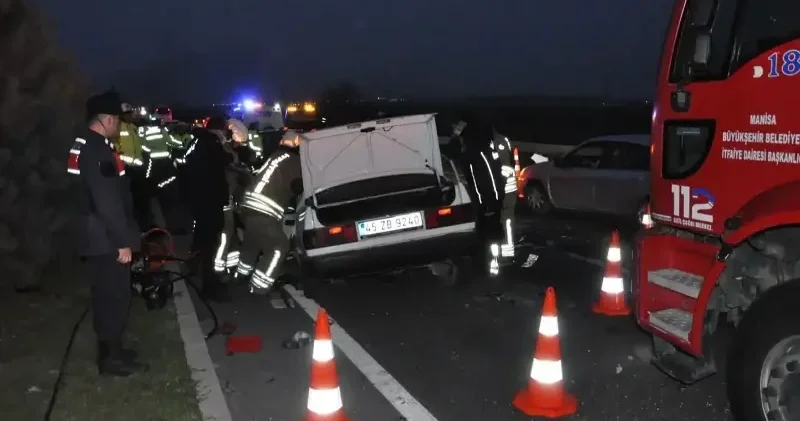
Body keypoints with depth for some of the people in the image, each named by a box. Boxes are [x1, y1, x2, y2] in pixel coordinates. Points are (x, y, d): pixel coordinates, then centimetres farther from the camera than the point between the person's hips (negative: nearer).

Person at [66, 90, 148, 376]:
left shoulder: (87, 145, 14)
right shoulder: (96, 150, -19)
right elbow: (107, 201, -24)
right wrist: (122, 241, -21)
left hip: (99, 236, 10)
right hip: (105, 238, -10)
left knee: (108, 296, 17)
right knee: (115, 296, -3)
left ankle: (110, 350, 27)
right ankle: (111, 357, 6)